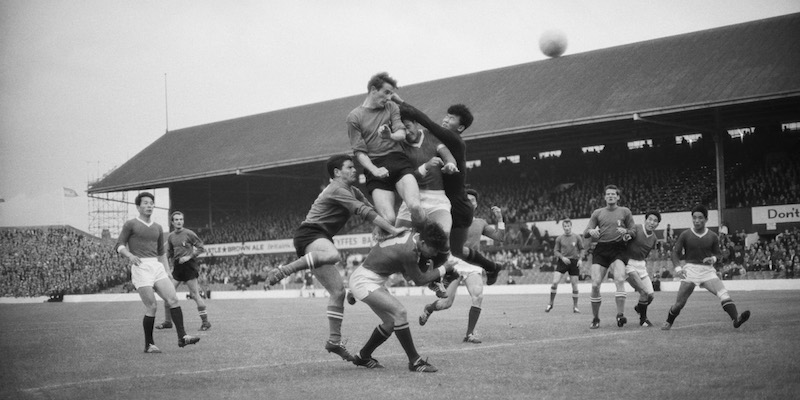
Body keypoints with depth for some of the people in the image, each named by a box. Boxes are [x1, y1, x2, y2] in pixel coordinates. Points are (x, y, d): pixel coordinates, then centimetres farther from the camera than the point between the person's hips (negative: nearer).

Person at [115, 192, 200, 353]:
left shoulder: (158, 228, 19)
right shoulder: (130, 224, 4)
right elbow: (120, 246, -1)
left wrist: (167, 271, 20)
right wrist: (130, 255, -21)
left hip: (157, 267, 5)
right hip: (140, 267, -5)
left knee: (173, 299, -10)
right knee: (151, 306, -10)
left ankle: (182, 337, -13)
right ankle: (148, 344, 2)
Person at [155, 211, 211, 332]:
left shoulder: (189, 233, -5)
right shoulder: (171, 236, 11)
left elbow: (201, 247, -3)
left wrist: (189, 256, -13)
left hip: (189, 266, -6)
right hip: (177, 267, 6)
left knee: (195, 294, -8)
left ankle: (205, 321, -1)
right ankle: (167, 321, 13)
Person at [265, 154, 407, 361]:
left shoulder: (353, 191, 19)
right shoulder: (337, 190, -12)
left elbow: (371, 210, 18)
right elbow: (364, 212, -20)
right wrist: (393, 230, -22)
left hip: (321, 239, 10)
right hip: (309, 235, -10)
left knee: (338, 291, 5)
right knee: (333, 255, -42)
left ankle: (334, 341, 8)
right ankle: (282, 271, -35)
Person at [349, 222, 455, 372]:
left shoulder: (412, 235, -3)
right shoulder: (409, 251, -29)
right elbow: (419, 279, -13)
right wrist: (443, 269, -4)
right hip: (364, 281, -10)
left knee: (391, 322, 10)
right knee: (399, 311, -21)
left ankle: (362, 357, 24)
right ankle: (414, 361, -16)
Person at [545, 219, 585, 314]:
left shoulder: (577, 237, 3)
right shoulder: (559, 238, 3)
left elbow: (582, 249, 10)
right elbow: (556, 251, 6)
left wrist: (580, 259, -4)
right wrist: (562, 257, -10)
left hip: (574, 262, 0)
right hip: (562, 261, 0)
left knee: (574, 285, -1)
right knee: (555, 282, -13)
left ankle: (575, 306, 13)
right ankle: (550, 303, 1)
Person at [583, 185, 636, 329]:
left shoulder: (625, 211, 10)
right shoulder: (597, 213, 15)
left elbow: (633, 231, 10)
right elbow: (585, 233, 13)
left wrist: (626, 232, -12)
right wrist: (591, 231, -11)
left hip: (618, 248, -2)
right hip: (601, 249, 2)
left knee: (620, 279, -26)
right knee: (595, 285, -9)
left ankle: (620, 314, -23)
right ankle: (595, 319, 4)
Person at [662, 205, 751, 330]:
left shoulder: (713, 237, 4)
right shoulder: (685, 235, 1)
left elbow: (717, 253, 15)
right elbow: (675, 252, 4)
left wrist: (713, 259, -10)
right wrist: (678, 268, -11)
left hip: (707, 270, 1)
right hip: (690, 269, -1)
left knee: (723, 293, -22)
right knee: (680, 302, 0)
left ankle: (736, 319, -35)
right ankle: (668, 323, 24)